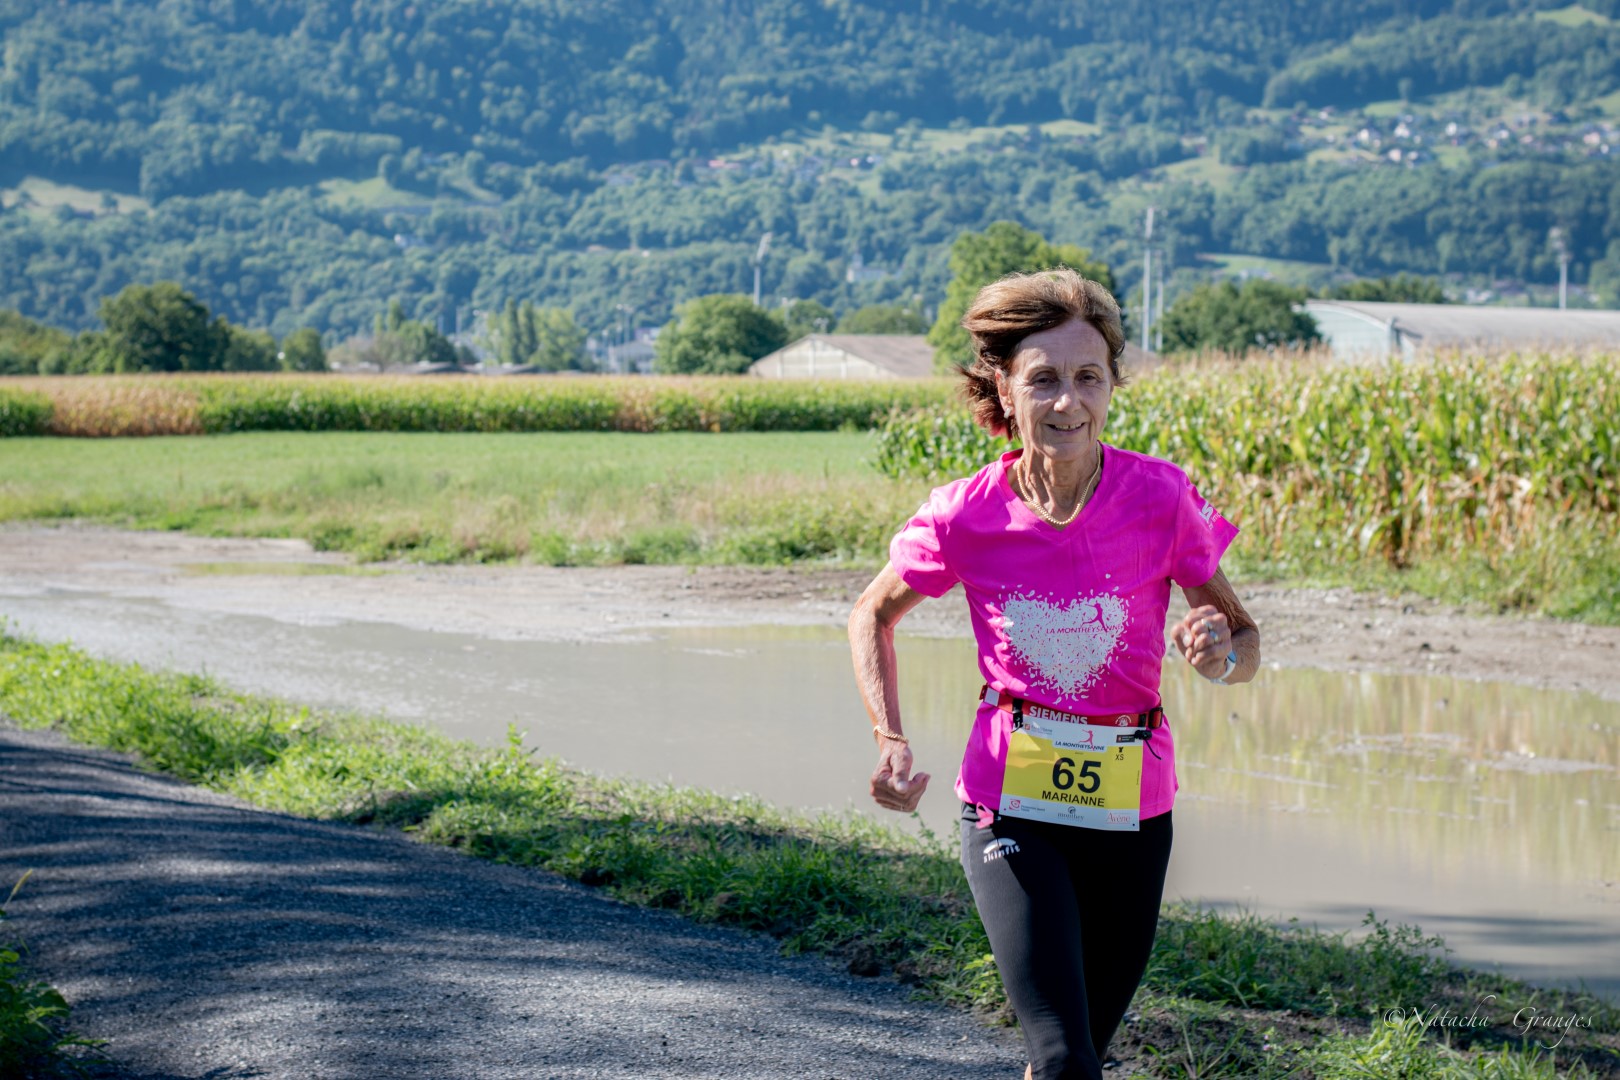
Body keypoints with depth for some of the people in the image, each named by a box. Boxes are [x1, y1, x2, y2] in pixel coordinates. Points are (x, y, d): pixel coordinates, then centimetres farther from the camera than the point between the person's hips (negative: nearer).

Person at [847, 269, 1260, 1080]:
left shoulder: (1162, 500, -12)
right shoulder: (969, 516, -11)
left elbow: (1245, 638, -1)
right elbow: (873, 615, 7)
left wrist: (1219, 656, -25)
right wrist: (890, 744, -7)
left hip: (1130, 808, 2)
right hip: (1011, 807, -2)